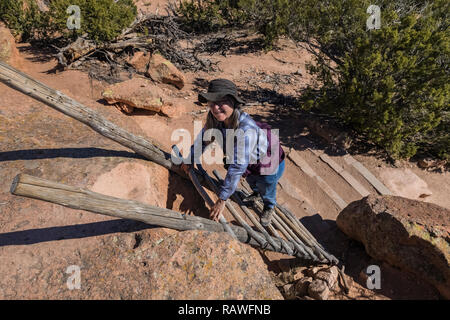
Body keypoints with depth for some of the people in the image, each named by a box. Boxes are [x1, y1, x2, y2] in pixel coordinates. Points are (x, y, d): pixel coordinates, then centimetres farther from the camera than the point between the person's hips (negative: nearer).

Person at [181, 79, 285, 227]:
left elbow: (238, 166, -46)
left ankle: (269, 207, 55)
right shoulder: (216, 120, -24)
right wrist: (190, 160, 5)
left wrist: (222, 199, -42)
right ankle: (256, 192, 70)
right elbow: (203, 139, -4)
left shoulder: (246, 128, -47)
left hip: (269, 161, -6)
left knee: (266, 190, 19)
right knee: (250, 179, 35)